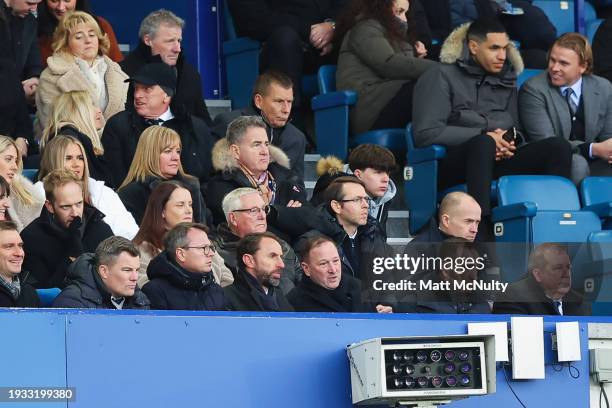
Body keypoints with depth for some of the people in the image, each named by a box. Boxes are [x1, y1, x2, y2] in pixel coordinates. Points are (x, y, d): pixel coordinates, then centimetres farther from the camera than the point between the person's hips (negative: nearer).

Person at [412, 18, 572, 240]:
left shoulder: (506, 78, 19)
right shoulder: (442, 76, 2)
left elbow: (515, 127, 24)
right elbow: (426, 132, -8)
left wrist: (510, 139, -3)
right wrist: (483, 136, -12)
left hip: (496, 160, 5)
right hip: (451, 165, -5)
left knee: (558, 147, -18)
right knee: (483, 144, -40)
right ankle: (482, 236, -52)